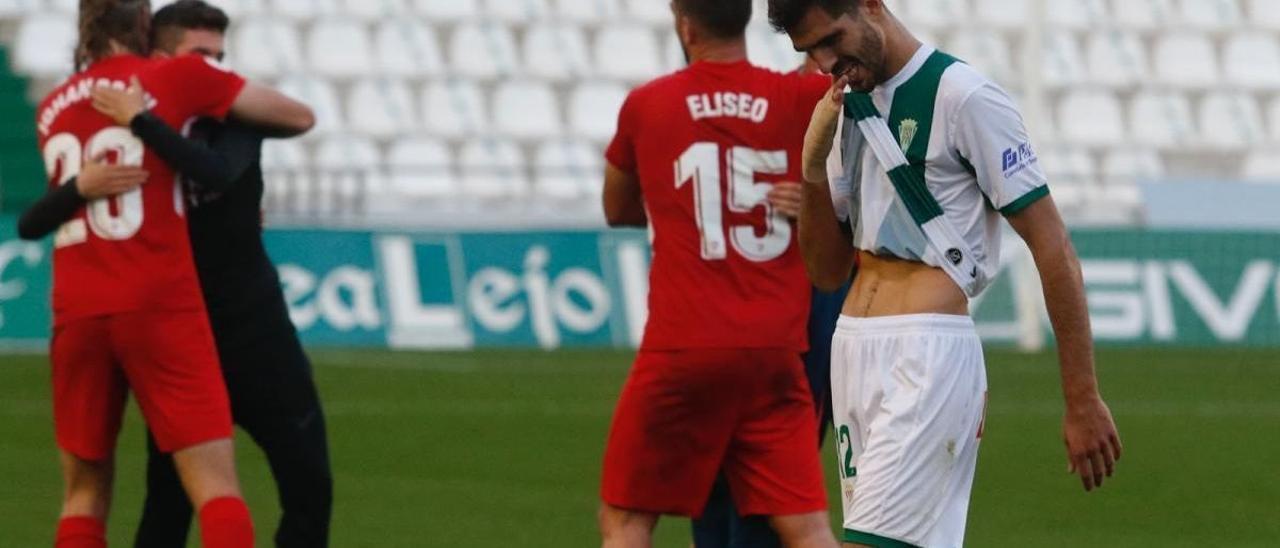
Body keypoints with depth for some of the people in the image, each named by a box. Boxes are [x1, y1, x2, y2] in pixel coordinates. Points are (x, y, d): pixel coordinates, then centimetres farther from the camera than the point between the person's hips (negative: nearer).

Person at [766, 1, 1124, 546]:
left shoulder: (965, 98, -10)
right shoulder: (850, 107, 14)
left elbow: (1053, 250, -10)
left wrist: (1083, 402, -12)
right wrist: (814, 164, -1)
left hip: (928, 357, -8)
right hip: (852, 352, 8)